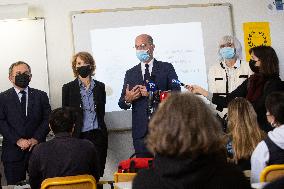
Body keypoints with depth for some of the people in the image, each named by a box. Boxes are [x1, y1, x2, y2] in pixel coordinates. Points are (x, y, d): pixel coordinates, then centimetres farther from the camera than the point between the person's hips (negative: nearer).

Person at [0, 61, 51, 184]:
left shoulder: (41, 96, 10)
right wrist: (17, 140, -14)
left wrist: (36, 138, -9)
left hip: (37, 147, 1)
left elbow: (47, 119, 4)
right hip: (13, 152, -1)